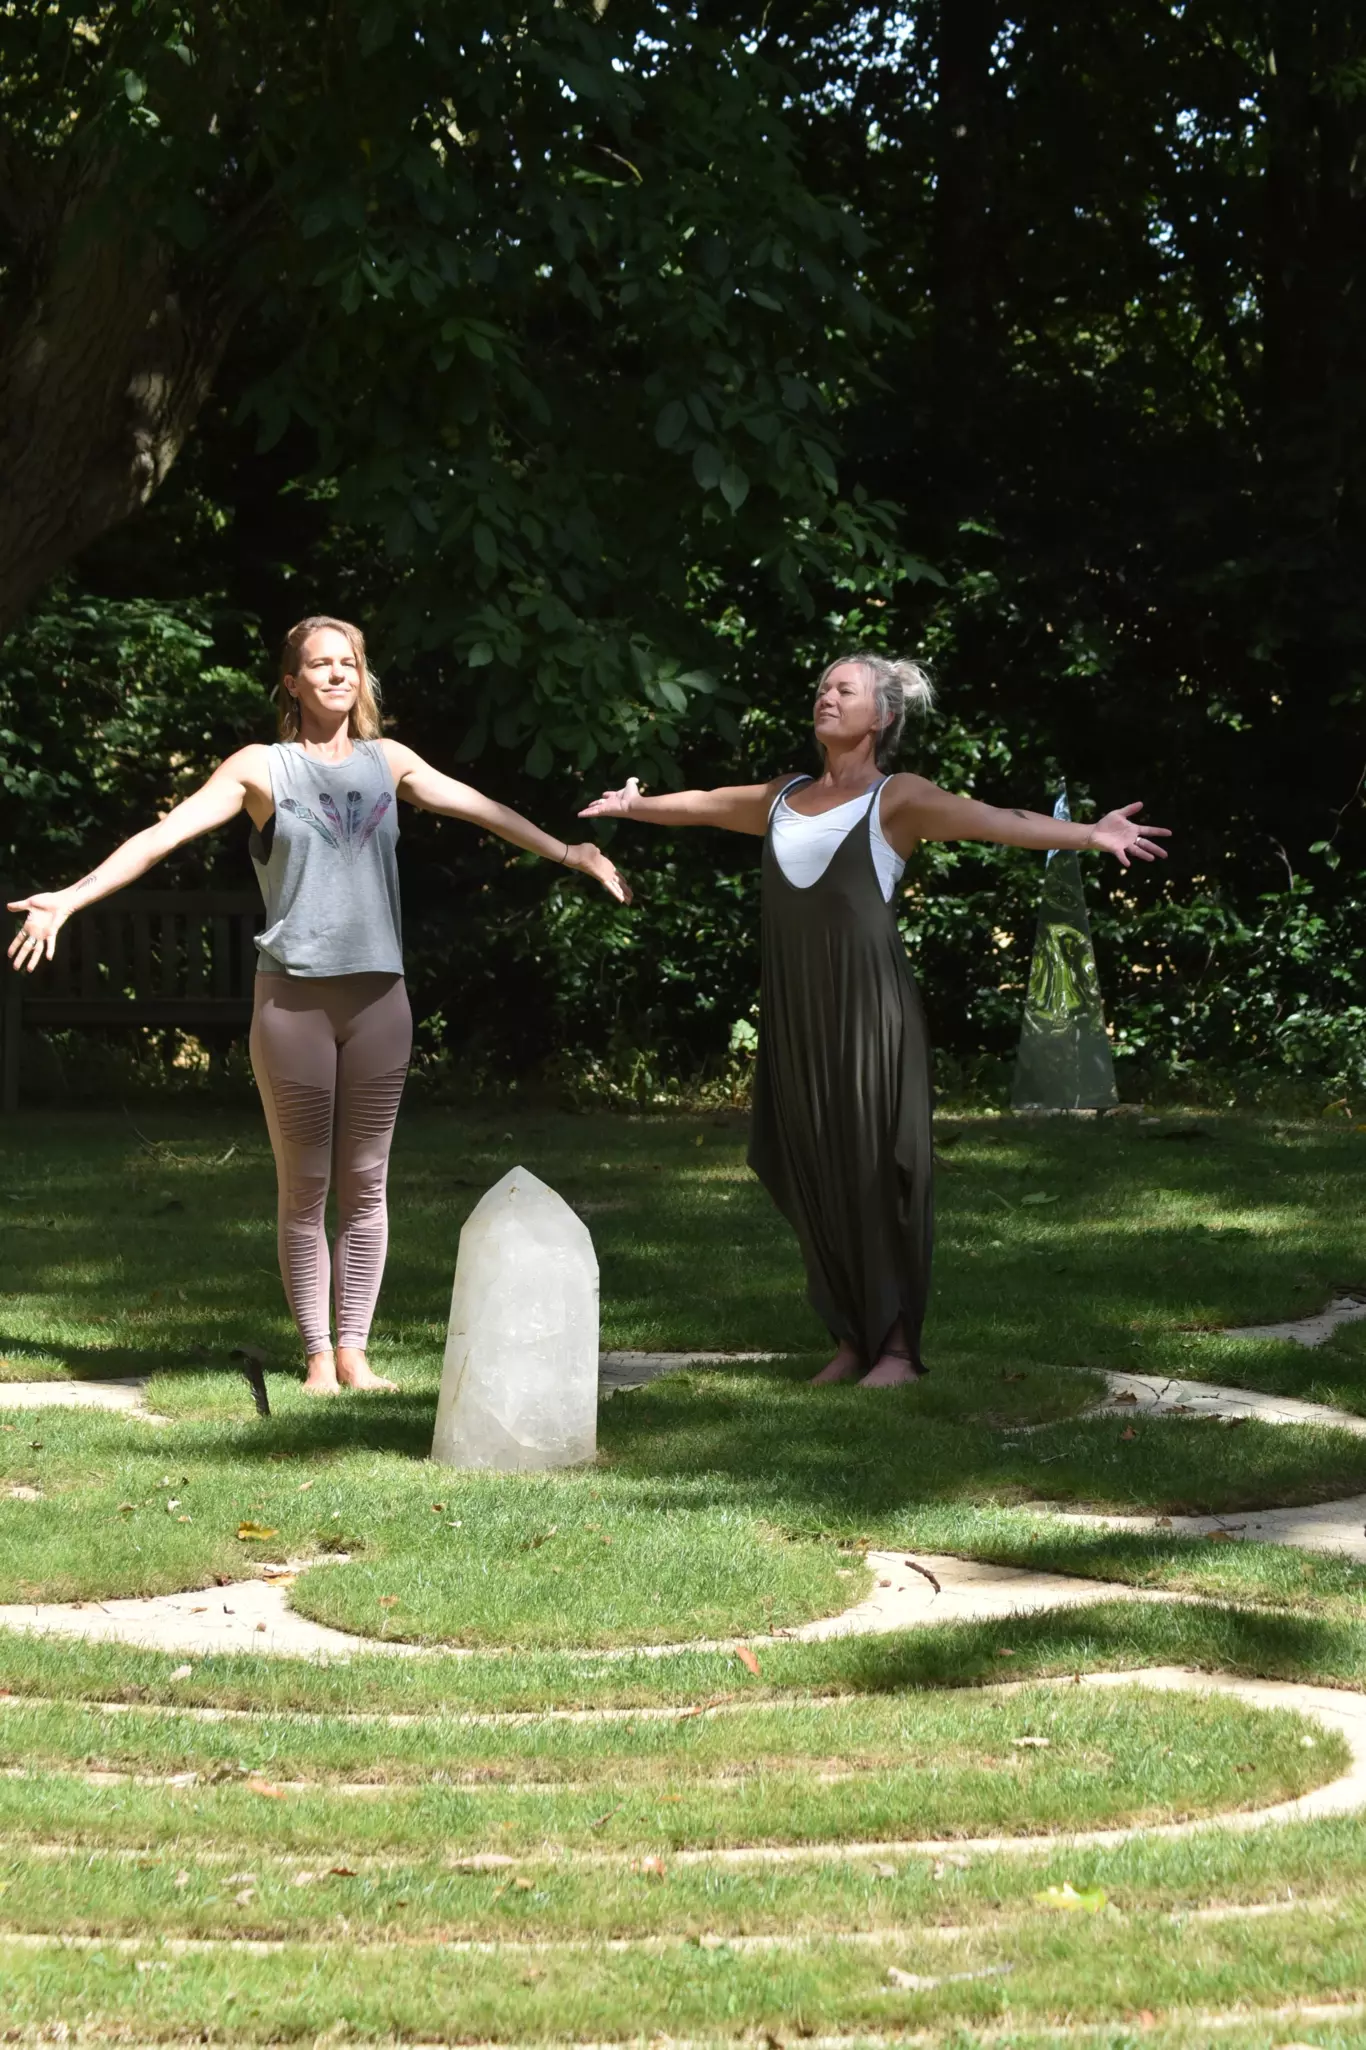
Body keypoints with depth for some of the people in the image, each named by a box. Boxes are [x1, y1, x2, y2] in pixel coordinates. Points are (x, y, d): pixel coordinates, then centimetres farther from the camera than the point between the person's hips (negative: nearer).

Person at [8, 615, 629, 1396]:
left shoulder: (387, 762, 11)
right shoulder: (262, 769, 1)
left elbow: (483, 810, 19)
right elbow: (165, 833, -7)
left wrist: (571, 854, 21)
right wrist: (71, 897, -17)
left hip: (377, 994, 3)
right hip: (294, 995, -3)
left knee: (366, 1184, 5)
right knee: (305, 1187, 2)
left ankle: (354, 1352, 11)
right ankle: (317, 1356, 8)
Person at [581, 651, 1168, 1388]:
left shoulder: (897, 799, 2)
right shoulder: (782, 800, 18)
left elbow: (994, 821, -12)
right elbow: (701, 805, 36)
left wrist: (1088, 834, -25)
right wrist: (638, 806, 52)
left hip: (867, 1006, -5)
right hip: (794, 1007, 5)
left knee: (876, 1170, -4)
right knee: (810, 1174, 4)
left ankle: (898, 1347, 0)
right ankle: (849, 1340, 13)